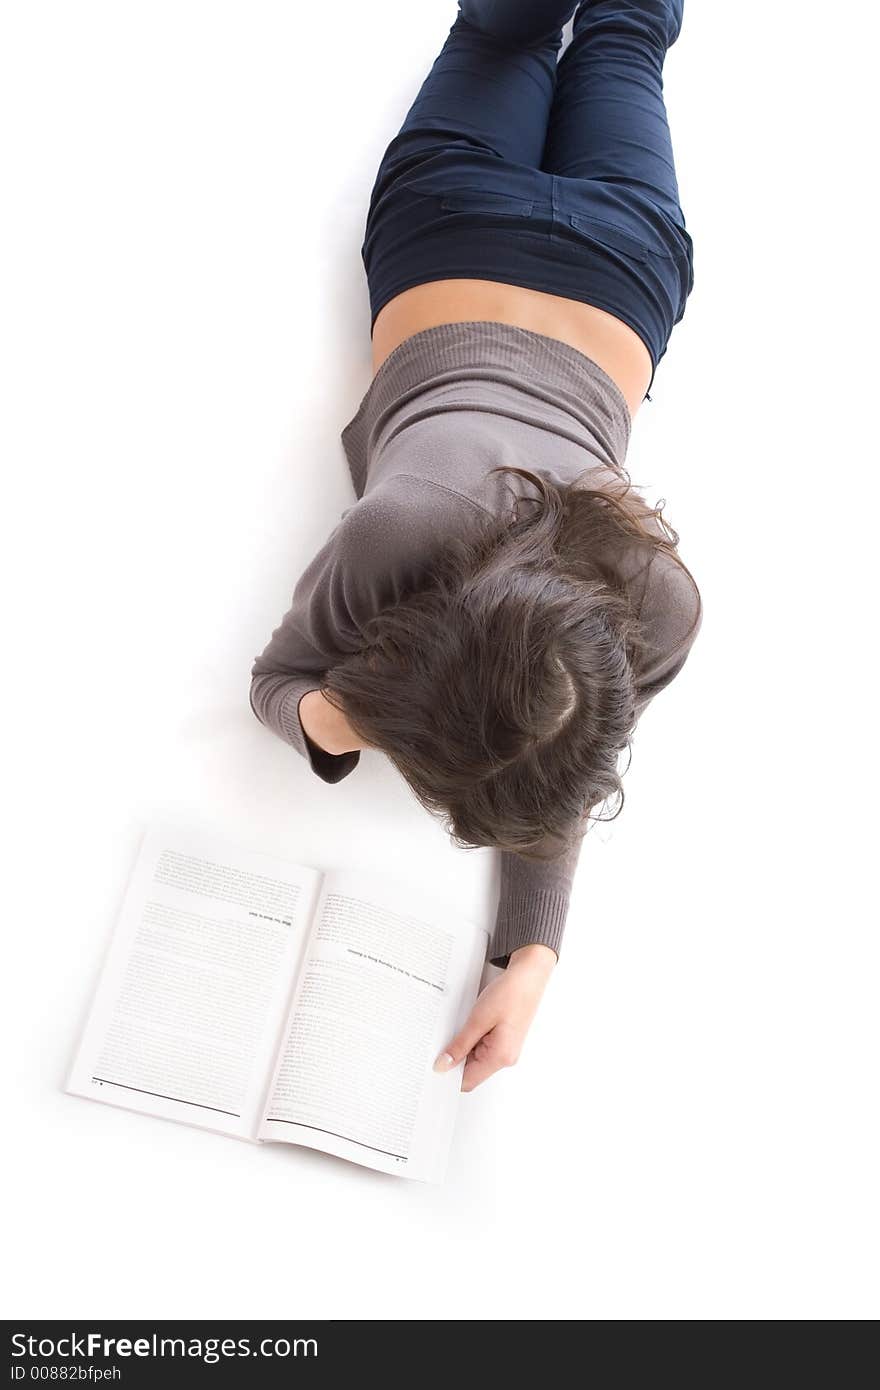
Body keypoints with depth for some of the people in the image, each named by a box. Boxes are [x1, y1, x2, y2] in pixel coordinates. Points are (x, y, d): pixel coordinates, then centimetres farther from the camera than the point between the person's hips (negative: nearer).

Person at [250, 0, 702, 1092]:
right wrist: (323, 719, -46)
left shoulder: (660, 607, -41)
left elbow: (565, 784, -23)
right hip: (450, 226, -1)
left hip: (623, 257, 1)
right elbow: (276, 676, -24)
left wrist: (531, 959, -34)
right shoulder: (385, 540, -44)